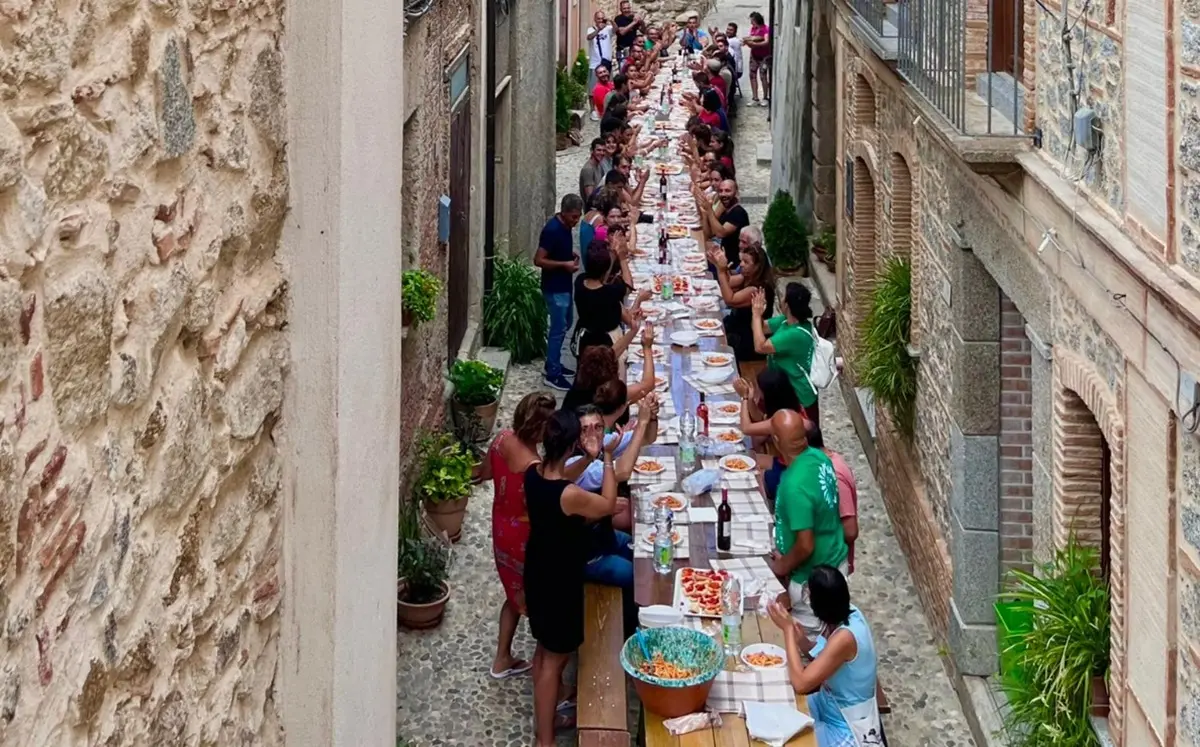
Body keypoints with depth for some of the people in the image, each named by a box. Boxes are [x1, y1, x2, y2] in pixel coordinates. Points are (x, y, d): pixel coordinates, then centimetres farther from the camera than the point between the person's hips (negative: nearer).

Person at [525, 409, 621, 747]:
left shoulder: (533, 473, -10)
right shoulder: (569, 495, -34)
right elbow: (608, 505, -15)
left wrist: (590, 459, 6)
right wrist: (606, 458, -13)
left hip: (538, 572, 8)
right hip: (559, 581, -8)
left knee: (545, 650, 25)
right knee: (555, 659, 8)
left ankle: (545, 718, 43)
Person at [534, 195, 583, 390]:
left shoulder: (566, 226, 4)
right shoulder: (552, 230, -24)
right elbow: (538, 260, -24)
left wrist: (572, 255, 4)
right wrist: (564, 264, -25)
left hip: (564, 285, 9)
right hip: (554, 288, -9)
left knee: (564, 325, 19)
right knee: (558, 329, -3)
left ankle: (554, 364, 32)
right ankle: (552, 375, 5)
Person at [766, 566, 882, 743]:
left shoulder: (844, 637, -33)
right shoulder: (847, 613, -8)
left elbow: (800, 683, -32)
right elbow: (822, 655, 6)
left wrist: (788, 628, -27)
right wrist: (801, 638, -15)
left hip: (847, 726, -8)